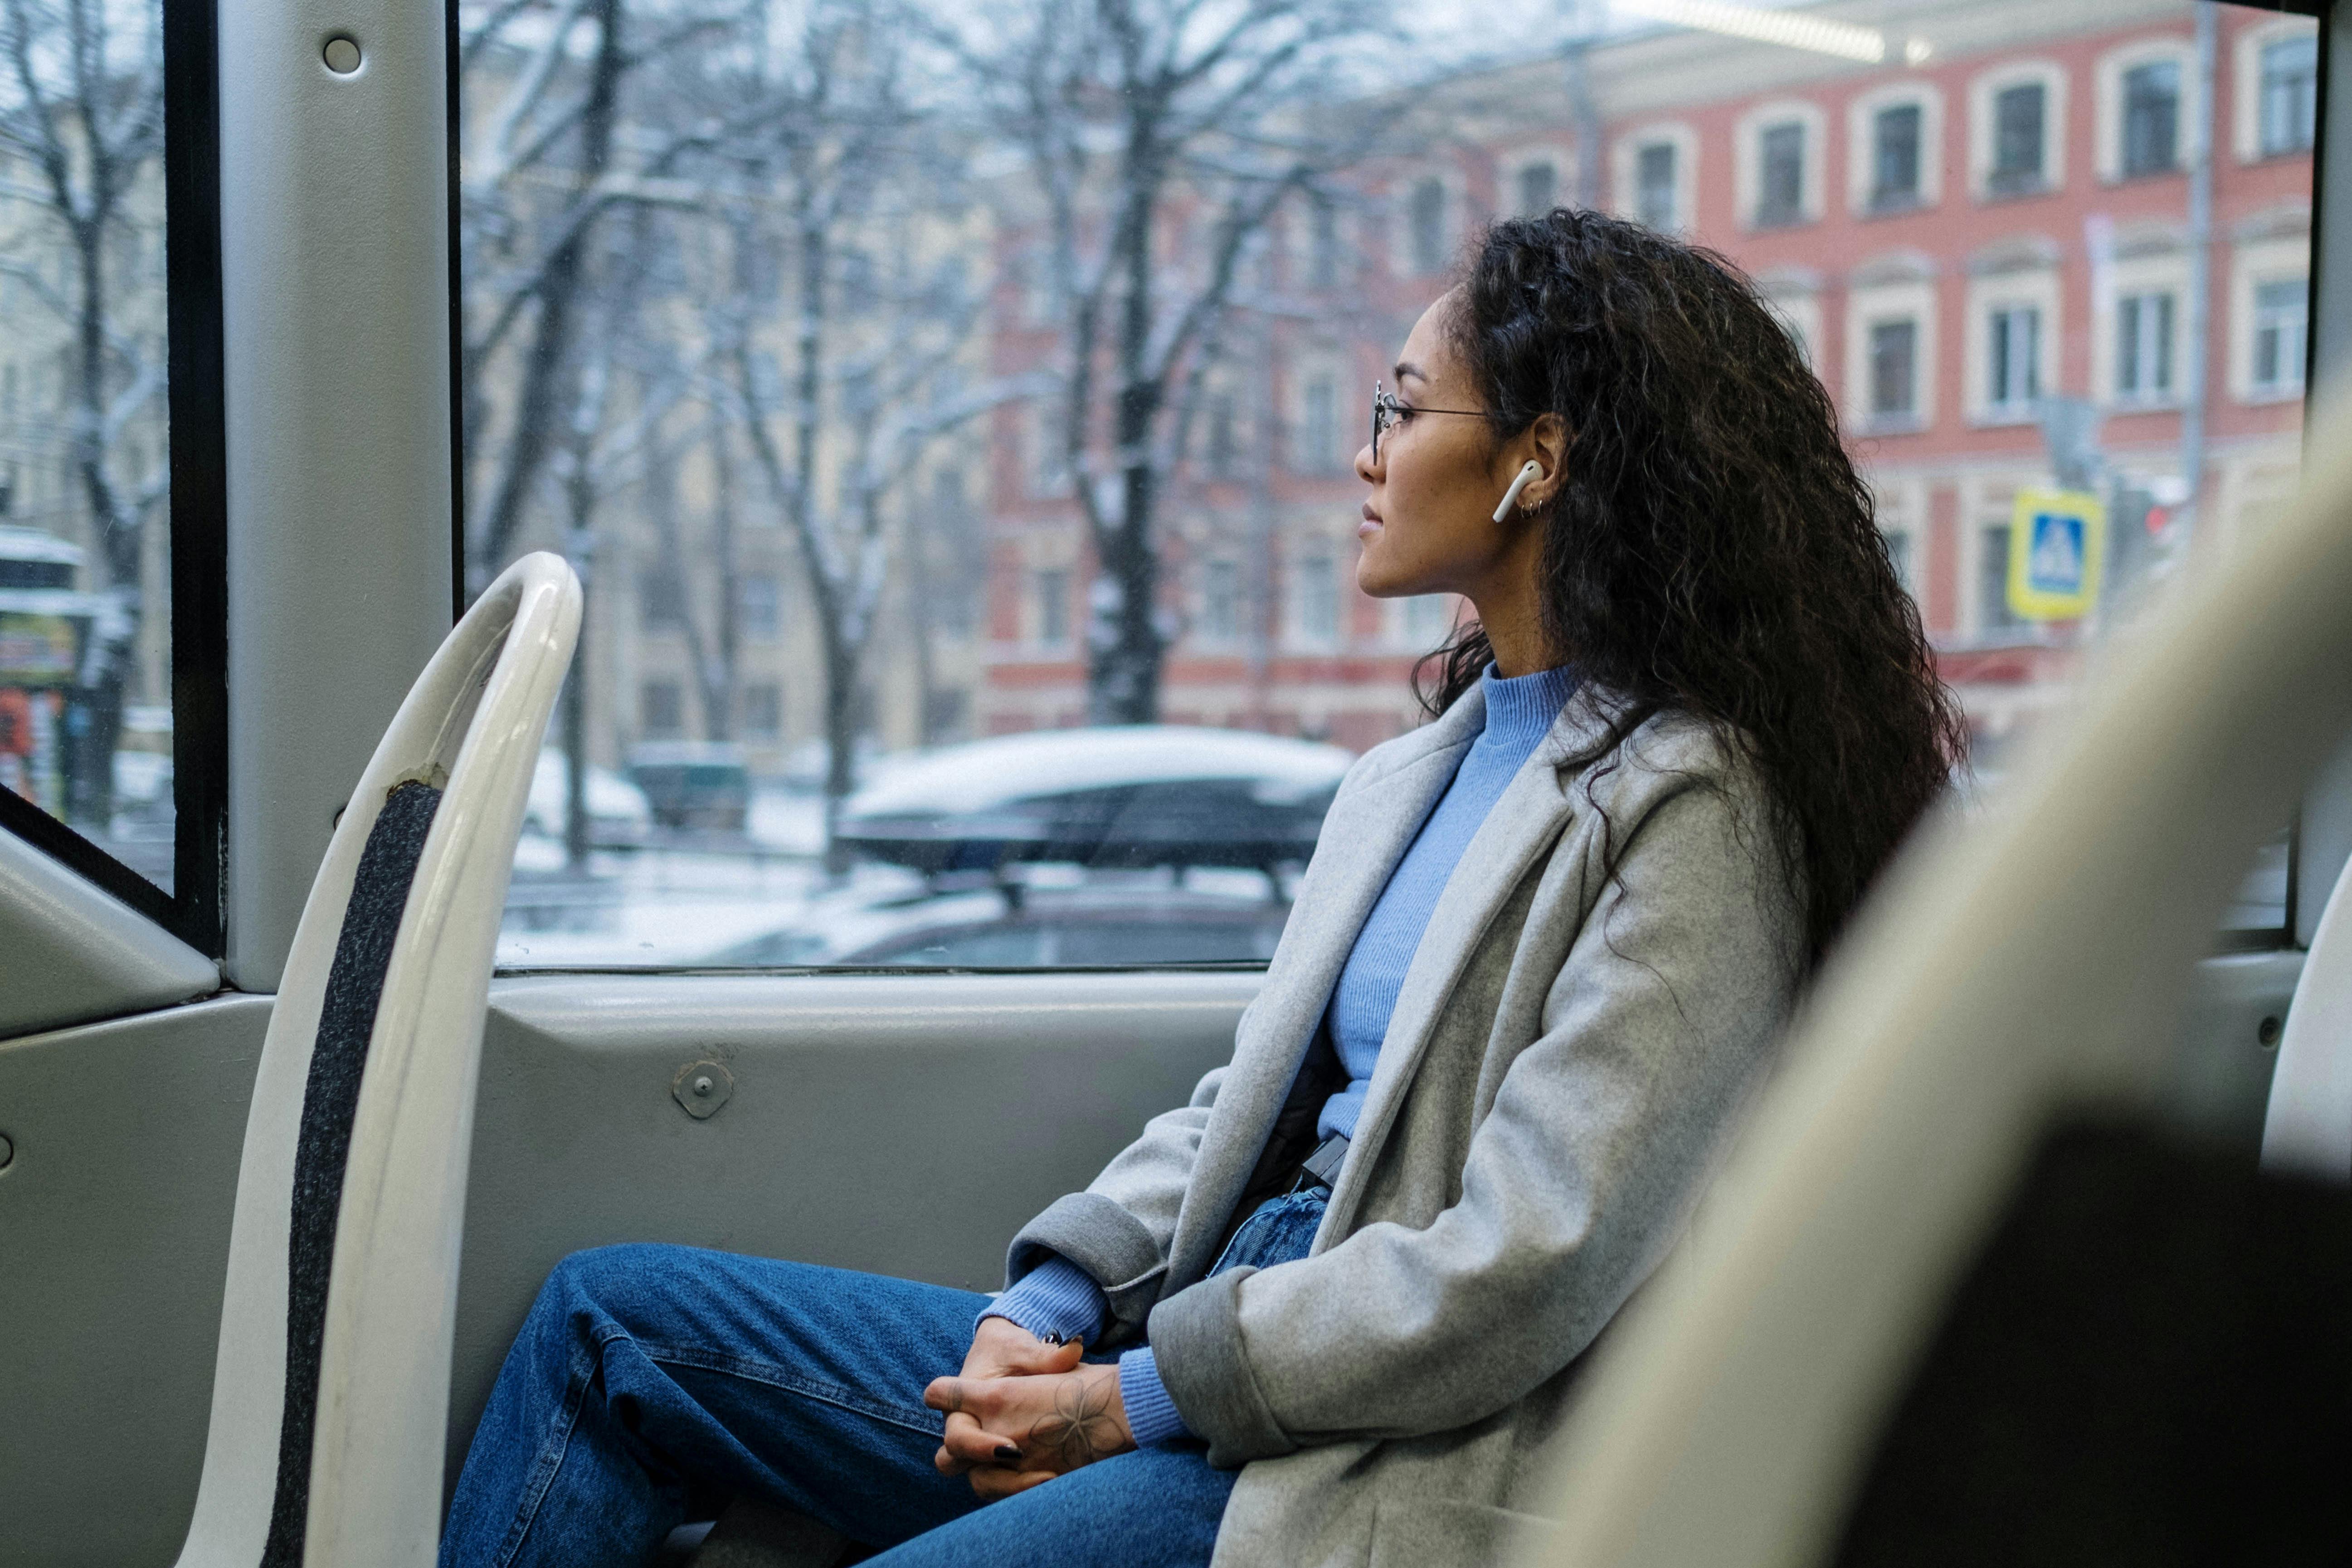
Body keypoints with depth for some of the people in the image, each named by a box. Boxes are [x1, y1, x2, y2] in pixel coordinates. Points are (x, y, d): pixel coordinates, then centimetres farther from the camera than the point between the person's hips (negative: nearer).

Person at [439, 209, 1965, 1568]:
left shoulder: (1690, 804, -13)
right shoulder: (1411, 776, 15)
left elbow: (1525, 1270, -19)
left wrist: (1141, 1396, -15)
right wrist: (1046, 1314, -1)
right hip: (1222, 1329, 9)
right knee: (609, 1319, 2)